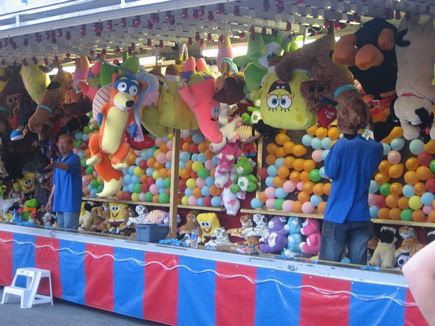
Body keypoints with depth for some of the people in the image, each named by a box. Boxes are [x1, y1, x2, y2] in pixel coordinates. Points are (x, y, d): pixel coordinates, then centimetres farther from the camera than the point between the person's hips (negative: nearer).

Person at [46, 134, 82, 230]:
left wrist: (55, 165, -50)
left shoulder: (74, 159, -6)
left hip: (71, 203, -8)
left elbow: (67, 166, -30)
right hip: (59, 203, 8)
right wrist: (50, 199, 17)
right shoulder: (58, 161, 17)